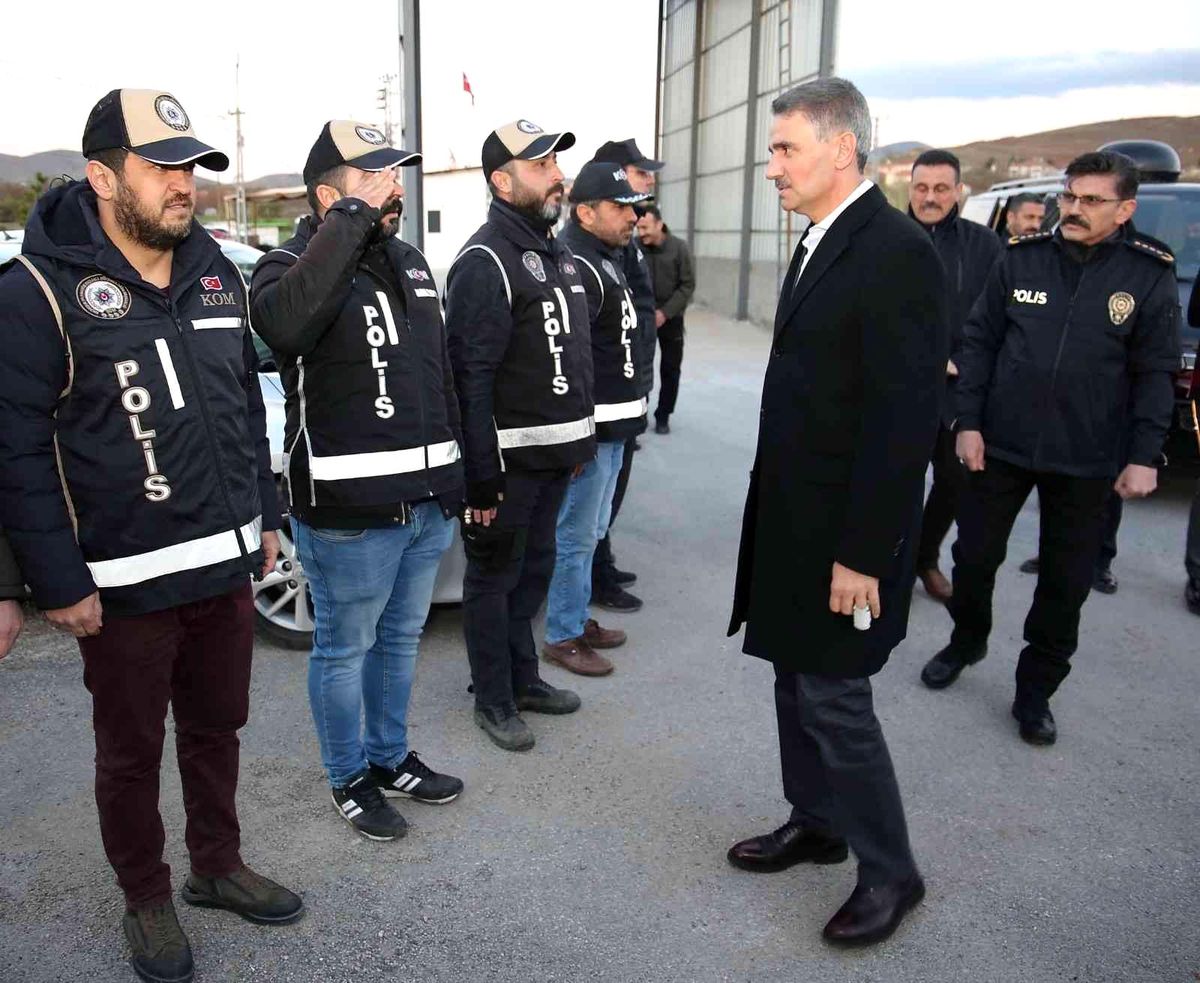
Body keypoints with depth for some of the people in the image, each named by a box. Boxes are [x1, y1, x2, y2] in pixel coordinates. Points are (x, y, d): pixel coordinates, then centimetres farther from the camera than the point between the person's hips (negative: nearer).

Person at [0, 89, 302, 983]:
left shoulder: (215, 271, 7)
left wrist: (264, 517, 13)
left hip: (226, 565, 6)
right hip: (124, 583, -5)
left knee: (217, 727, 19)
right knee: (132, 754, 13)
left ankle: (219, 865, 40)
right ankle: (147, 900, 34)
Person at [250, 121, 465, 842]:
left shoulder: (411, 261, 13)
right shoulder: (292, 264, -10)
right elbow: (286, 321, -37)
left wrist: (456, 478, 18)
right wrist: (354, 217, -29)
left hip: (426, 502, 7)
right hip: (349, 511, -7)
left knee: (401, 639, 21)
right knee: (345, 649, 9)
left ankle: (391, 757, 39)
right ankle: (350, 780, 29)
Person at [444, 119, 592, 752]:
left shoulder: (556, 254, 13)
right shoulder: (485, 262, -16)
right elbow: (470, 380, -21)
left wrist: (581, 440, 16)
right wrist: (480, 481, -22)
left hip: (554, 455, 9)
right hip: (508, 458, -9)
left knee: (534, 570, 19)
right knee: (494, 579, 7)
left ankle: (522, 678, 36)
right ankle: (494, 700, 22)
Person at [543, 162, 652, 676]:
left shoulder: (606, 260, 16)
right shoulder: (577, 268, -18)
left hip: (613, 426, 10)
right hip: (589, 428, -10)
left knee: (591, 531, 19)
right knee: (576, 536, 0)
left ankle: (578, 618, 33)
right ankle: (563, 637, 13)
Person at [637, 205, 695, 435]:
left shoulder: (679, 247, -10)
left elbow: (687, 285, -8)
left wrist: (665, 312, -17)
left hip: (670, 317, 0)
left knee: (670, 369, 6)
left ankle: (663, 416, 19)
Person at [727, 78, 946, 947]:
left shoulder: (898, 252, -18)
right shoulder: (820, 245, 11)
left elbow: (906, 418, -22)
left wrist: (863, 552, -21)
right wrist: (779, 514, 15)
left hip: (845, 528, -9)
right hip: (794, 516, 9)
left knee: (832, 693, 0)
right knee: (797, 679, 17)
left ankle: (889, 872, 20)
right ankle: (816, 823, 36)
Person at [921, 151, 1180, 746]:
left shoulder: (1149, 275, -3)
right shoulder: (1021, 259, 0)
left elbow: (1155, 373, -2)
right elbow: (980, 342, 2)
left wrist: (1144, 456, -8)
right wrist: (969, 422, -3)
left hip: (1087, 462, -1)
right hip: (1001, 445, 1)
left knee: (1066, 583, 8)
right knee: (974, 556, 12)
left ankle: (1036, 691, 26)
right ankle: (966, 642, 39)